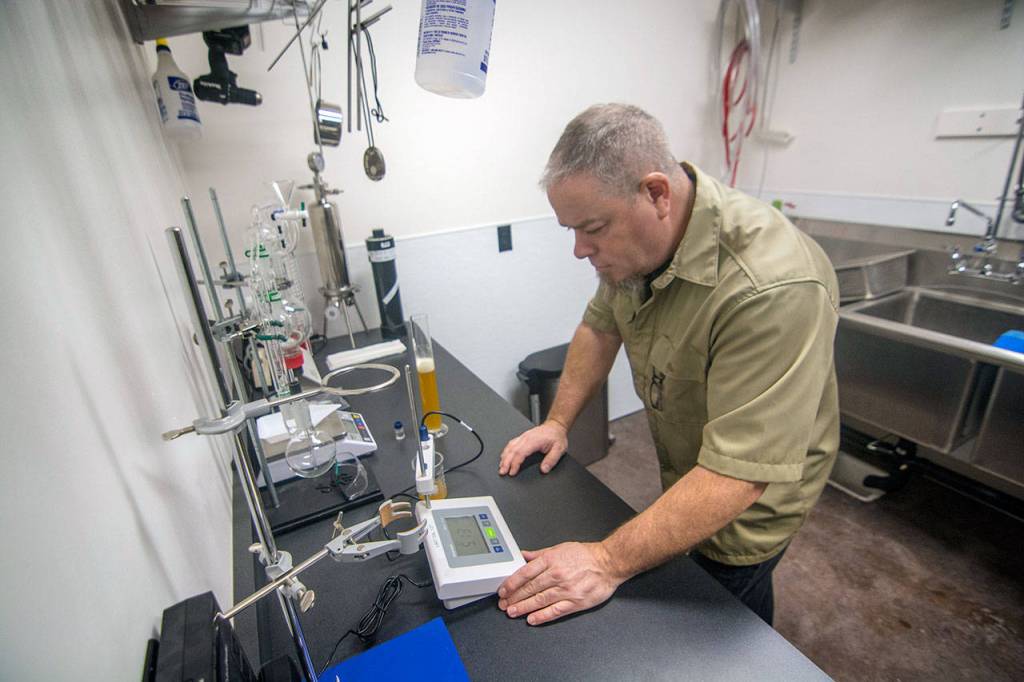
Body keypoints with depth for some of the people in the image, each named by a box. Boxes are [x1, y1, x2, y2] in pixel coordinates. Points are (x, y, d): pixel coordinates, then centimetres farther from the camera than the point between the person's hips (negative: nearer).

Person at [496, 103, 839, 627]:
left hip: (743, 506, -6)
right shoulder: (633, 240, -12)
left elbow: (738, 474, -38)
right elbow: (602, 325, 3)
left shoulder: (772, 289, -38)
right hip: (679, 477, 7)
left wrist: (608, 562, -37)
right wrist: (558, 422, -4)